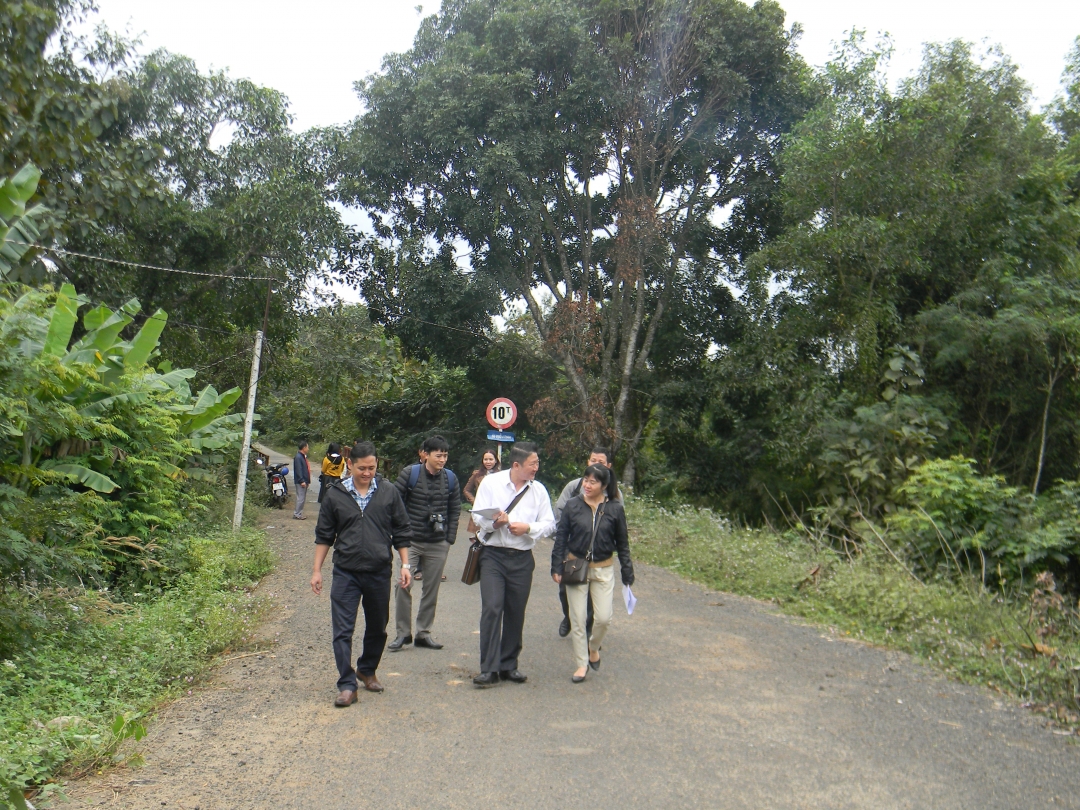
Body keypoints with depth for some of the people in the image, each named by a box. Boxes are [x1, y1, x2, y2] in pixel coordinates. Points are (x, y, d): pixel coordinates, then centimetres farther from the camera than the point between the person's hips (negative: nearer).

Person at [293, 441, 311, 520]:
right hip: (300, 482, -10)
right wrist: (302, 481, -23)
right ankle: (297, 514, -3)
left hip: (304, 481, 10)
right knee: (300, 498, -8)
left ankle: (297, 513, 19)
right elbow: (298, 470, -20)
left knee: (302, 498, 13)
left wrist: (307, 481, 19)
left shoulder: (303, 456, 17)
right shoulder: (298, 457, -15)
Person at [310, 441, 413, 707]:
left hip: (379, 572, 1)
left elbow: (401, 532, 6)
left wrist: (405, 565, 1)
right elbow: (324, 535, 6)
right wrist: (317, 570, 4)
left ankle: (368, 670, 37)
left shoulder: (388, 492, -1)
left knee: (377, 628, 15)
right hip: (346, 572, -1)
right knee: (342, 630, -4)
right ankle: (347, 685, 4)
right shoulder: (335, 494, -2)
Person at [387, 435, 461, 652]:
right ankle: (403, 633, 14)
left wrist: (450, 538, 4)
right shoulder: (410, 473, -6)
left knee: (431, 590, 9)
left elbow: (455, 509, 10)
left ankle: (424, 632, 22)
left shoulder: (450, 478, 3)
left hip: (438, 544, 3)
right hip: (411, 541, -2)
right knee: (404, 586, -1)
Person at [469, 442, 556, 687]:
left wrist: (528, 528, -12)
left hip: (522, 558, 3)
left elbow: (549, 524, 5)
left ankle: (509, 665, 24)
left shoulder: (538, 489, 4)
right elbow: (478, 515, -2)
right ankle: (489, 669, -5)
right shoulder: (491, 482, -2)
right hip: (493, 555, -3)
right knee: (492, 609, -11)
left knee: (516, 613, 10)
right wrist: (494, 522, -21)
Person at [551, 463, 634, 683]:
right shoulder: (573, 506, -5)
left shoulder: (615, 509, -4)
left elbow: (622, 544, 4)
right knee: (577, 619, 4)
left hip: (603, 570, 0)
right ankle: (581, 663, 20)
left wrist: (627, 573, 3)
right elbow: (561, 538, 0)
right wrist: (557, 567, -4)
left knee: (604, 617, -2)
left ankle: (593, 646, 30)